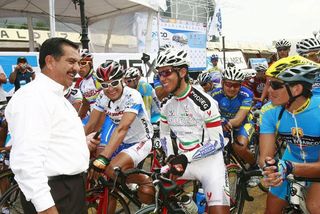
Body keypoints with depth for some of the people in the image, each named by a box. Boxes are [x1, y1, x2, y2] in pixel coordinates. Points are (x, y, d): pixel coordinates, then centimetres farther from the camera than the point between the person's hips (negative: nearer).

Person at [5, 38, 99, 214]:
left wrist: (83, 142, 13)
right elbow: (27, 160, -28)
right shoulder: (33, 96, -19)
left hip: (72, 188, 10)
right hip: (54, 195, -10)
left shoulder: (57, 96, 15)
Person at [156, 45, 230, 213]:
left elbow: (218, 142, -15)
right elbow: (164, 134, 15)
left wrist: (186, 157, -21)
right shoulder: (167, 106, 4)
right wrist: (172, 157, -4)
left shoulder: (204, 102, -16)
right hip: (182, 161, 6)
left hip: (209, 162, -5)